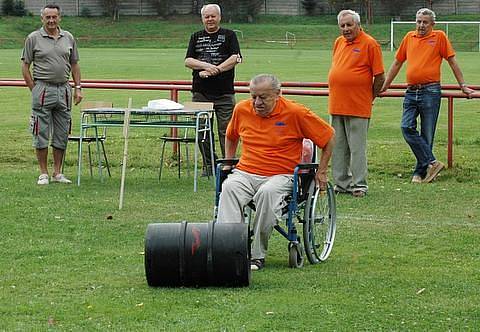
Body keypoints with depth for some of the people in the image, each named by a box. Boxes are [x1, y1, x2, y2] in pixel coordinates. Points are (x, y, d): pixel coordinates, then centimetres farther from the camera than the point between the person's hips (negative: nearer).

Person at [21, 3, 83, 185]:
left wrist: (78, 88, 8)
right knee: (41, 134, -1)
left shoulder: (68, 38, 10)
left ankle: (57, 173, 14)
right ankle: (43, 173, 5)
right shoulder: (34, 38, -2)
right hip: (43, 88, -4)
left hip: (64, 89, 4)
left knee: (62, 135, 6)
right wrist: (35, 90, -5)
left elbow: (74, 64, 16)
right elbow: (25, 66, 0)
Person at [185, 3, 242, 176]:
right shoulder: (196, 37, 14)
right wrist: (206, 66, -13)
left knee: (226, 130, -6)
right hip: (201, 92, 3)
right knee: (203, 131, 4)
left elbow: (235, 58, -7)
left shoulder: (229, 35, 5)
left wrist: (214, 70, -14)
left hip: (224, 92, -3)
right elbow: (188, 61, 4)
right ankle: (208, 166, 12)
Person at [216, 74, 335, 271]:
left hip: (281, 175, -3)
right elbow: (231, 136, 31)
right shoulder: (242, 110, 9)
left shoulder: (295, 113, -4)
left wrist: (321, 172, 5)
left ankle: (258, 255, -29)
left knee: (267, 193, -38)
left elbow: (329, 137, 5)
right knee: (229, 188, -32)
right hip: (246, 172, 3)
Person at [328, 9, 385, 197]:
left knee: (357, 148, -3)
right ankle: (341, 183, 17)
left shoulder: (370, 44, -7)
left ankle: (359, 185, 1)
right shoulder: (338, 43, 13)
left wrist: (370, 98, 2)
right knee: (338, 148, 10)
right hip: (336, 106, 7)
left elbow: (380, 77, -6)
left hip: (358, 108, -7)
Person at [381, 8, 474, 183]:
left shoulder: (439, 37, 2)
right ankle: (431, 162, -9)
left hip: (431, 92, -4)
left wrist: (463, 86, 6)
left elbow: (452, 62, 6)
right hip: (411, 92, 4)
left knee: (427, 134, -1)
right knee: (407, 127, -12)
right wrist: (385, 86, 24)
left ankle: (421, 172, 5)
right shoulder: (409, 37, 12)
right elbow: (397, 63, 21)